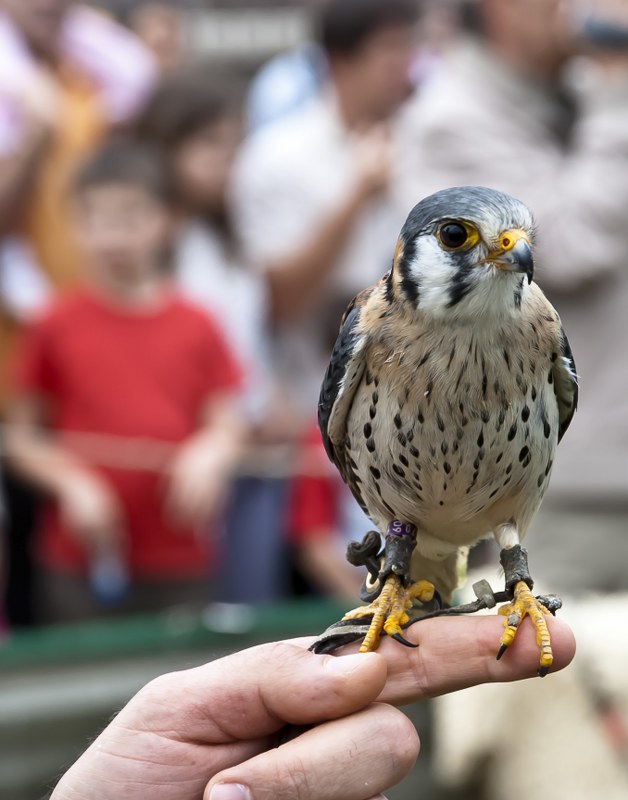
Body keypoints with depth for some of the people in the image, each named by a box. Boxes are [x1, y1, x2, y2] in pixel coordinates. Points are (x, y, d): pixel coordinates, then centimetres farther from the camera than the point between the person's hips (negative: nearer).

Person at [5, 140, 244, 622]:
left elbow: (228, 428, 8)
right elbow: (21, 437, 4)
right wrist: (72, 484, -11)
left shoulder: (196, 329, 5)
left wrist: (209, 455, -14)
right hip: (80, 562, -1)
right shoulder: (59, 328, 1)